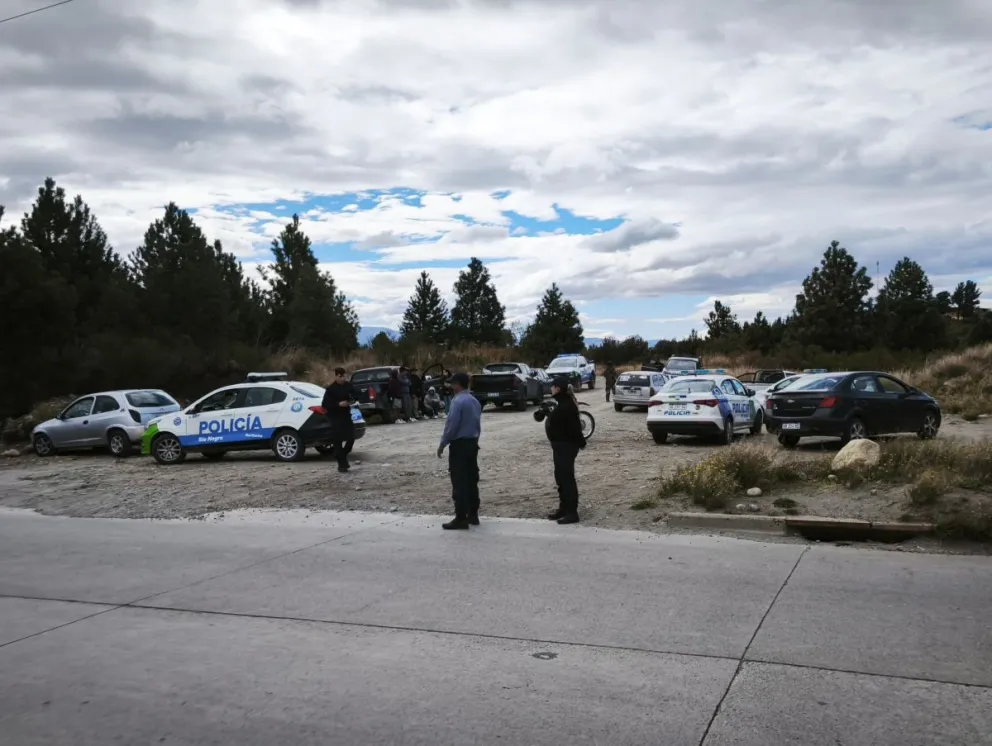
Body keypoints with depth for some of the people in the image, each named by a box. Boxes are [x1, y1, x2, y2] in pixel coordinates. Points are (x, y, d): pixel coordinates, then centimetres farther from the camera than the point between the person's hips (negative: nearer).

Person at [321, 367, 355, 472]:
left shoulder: (347, 386, 7)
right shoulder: (330, 389, -8)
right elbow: (325, 404, -13)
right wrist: (338, 404, -21)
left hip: (346, 416, 5)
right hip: (335, 418, -5)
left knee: (351, 438, 3)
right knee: (338, 441, -2)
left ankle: (343, 457, 25)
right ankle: (341, 464, 5)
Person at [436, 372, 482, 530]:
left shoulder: (458, 401, -16)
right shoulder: (475, 401, 10)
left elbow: (452, 425, -18)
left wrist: (442, 444, -10)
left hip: (459, 445, -8)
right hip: (472, 443, 8)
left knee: (459, 483, -6)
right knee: (472, 480, 12)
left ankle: (461, 519, -5)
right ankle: (472, 515, 17)